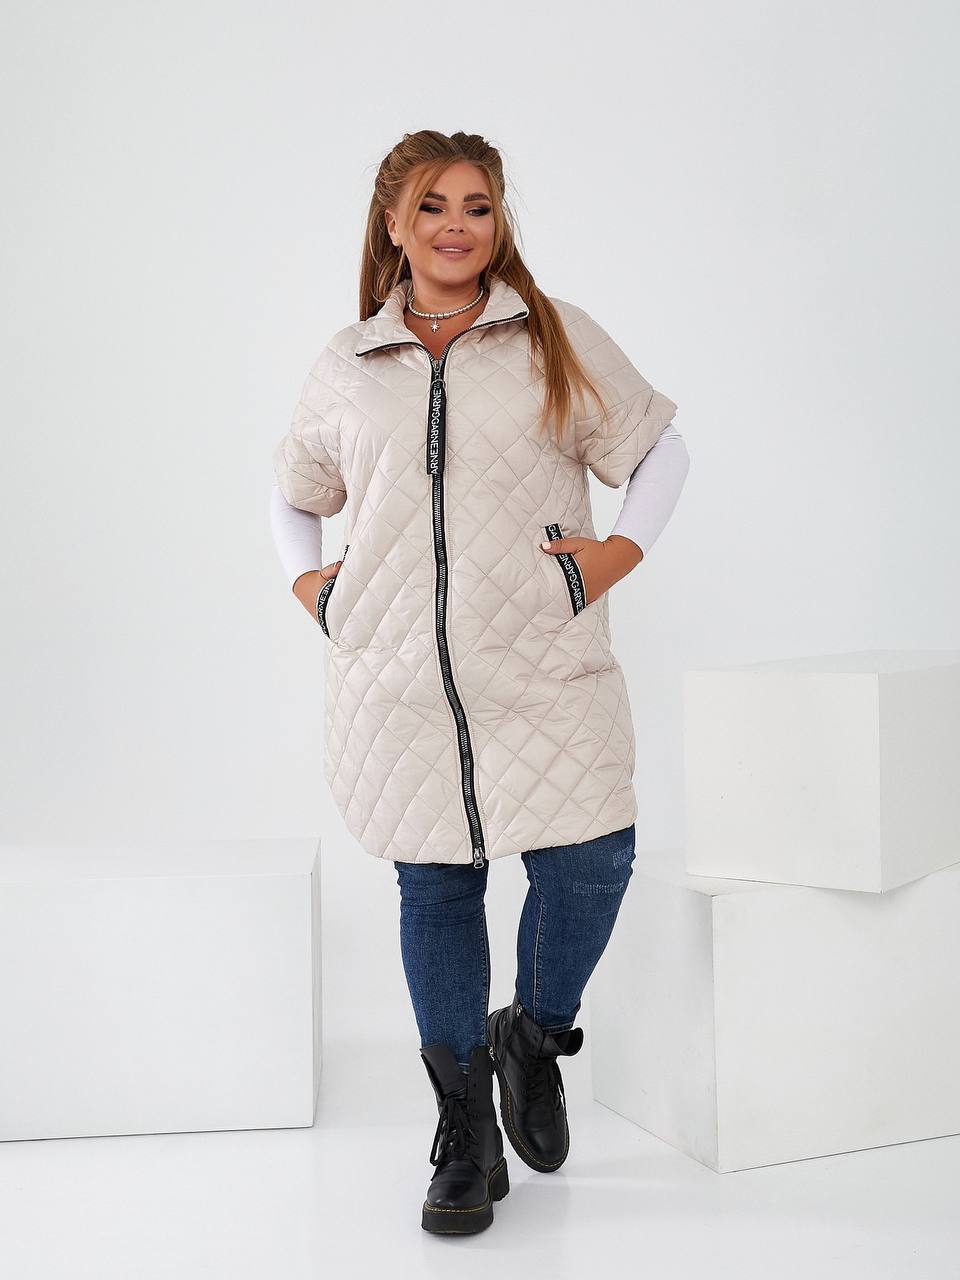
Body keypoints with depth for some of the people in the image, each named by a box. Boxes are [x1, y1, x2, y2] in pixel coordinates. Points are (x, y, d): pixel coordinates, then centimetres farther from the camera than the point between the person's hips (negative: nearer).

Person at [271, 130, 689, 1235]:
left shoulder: (560, 340, 7)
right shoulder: (347, 365, 12)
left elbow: (660, 447, 13)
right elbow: (292, 492, 27)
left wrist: (621, 549, -1)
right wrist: (307, 582, 11)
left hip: (543, 668, -1)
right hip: (397, 679, 2)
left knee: (590, 860, -9)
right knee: (434, 890, 6)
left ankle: (531, 1037, 25)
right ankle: (466, 1144, 21)